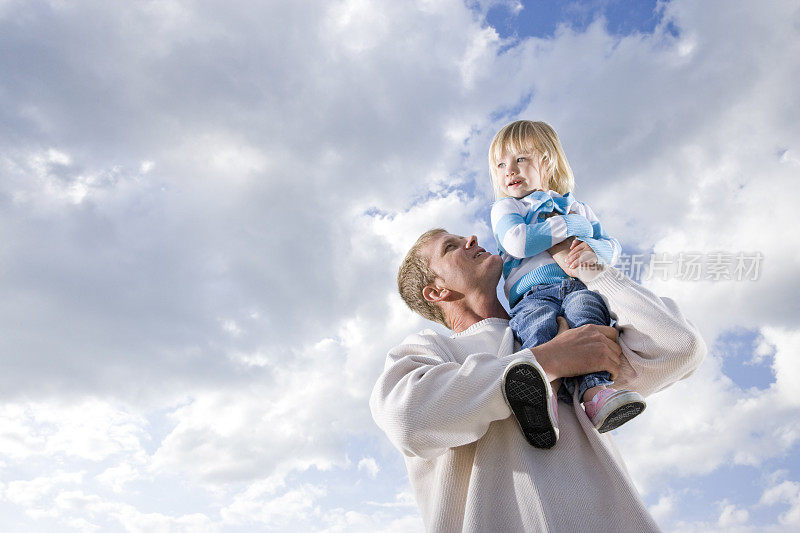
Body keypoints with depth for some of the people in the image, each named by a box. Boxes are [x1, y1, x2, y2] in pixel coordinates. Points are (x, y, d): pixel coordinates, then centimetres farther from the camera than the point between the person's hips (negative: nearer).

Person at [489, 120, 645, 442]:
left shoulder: (578, 208, 34)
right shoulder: (505, 207, 23)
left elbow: (613, 247, 23)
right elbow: (518, 242, -1)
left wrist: (594, 250, -3)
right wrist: (571, 227, 5)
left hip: (579, 285, 2)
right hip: (533, 293, -2)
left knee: (584, 305, -34)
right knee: (539, 320, -37)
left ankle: (594, 392, -50)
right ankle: (543, 391, -59)